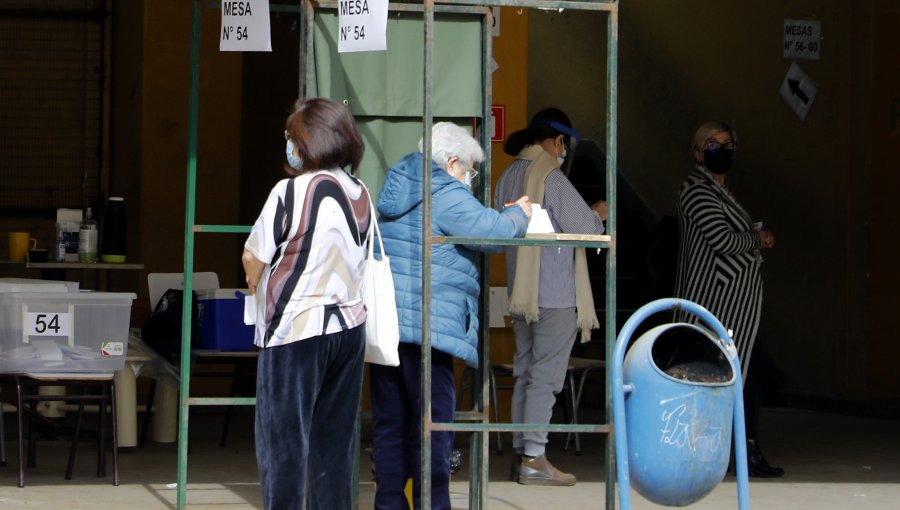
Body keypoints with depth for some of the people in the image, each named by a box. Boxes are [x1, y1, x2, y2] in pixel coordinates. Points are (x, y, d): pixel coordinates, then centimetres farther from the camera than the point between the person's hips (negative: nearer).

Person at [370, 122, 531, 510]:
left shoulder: (396, 190, 19)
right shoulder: (447, 197, -10)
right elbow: (495, 231, -15)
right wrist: (519, 214, 6)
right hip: (425, 324, -8)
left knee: (389, 420, 11)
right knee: (433, 423, -4)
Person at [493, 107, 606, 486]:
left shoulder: (508, 177, 10)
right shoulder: (551, 178, -14)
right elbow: (584, 226, -15)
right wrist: (599, 214, 8)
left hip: (521, 294, 8)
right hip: (555, 295, -8)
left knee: (524, 373, 12)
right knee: (545, 376, -5)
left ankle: (520, 454, 15)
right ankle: (534, 459, -6)